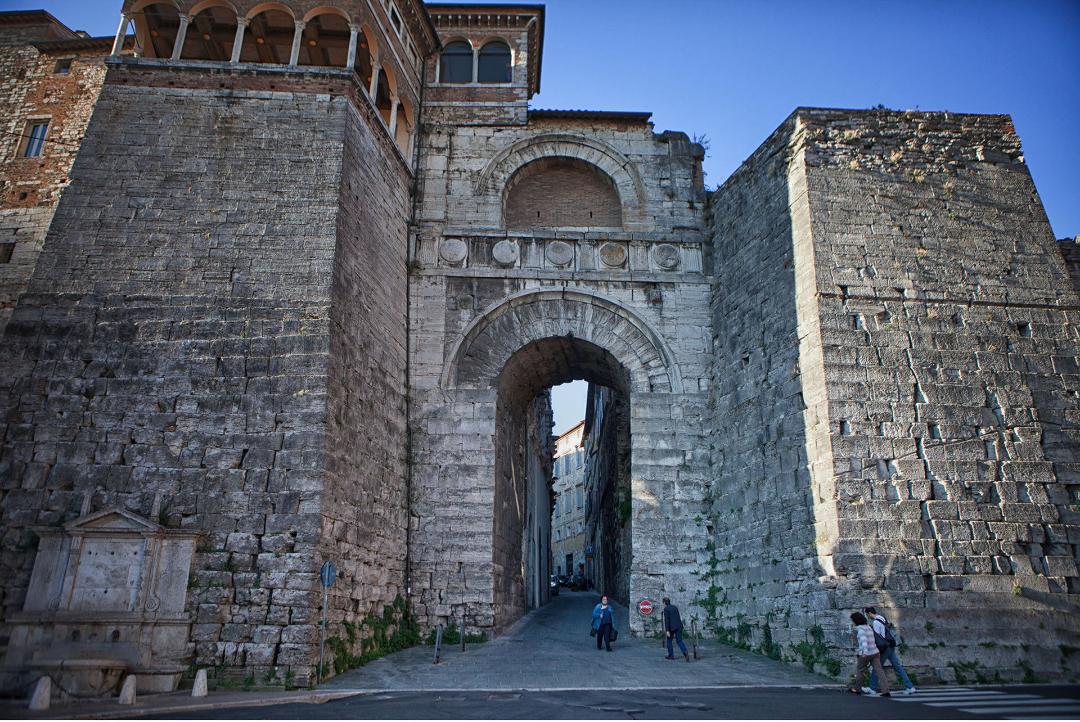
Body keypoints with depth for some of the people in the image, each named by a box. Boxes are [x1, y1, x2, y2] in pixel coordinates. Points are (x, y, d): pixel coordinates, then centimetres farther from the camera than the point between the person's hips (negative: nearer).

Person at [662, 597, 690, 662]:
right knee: (679, 641, 6)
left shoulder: (666, 609, -7)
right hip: (679, 626, 6)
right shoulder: (675, 607, 15)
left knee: (669, 640, 15)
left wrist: (667, 630, -17)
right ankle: (685, 652, -19)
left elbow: (666, 620, -15)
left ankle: (671, 655, 18)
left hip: (672, 627, -6)